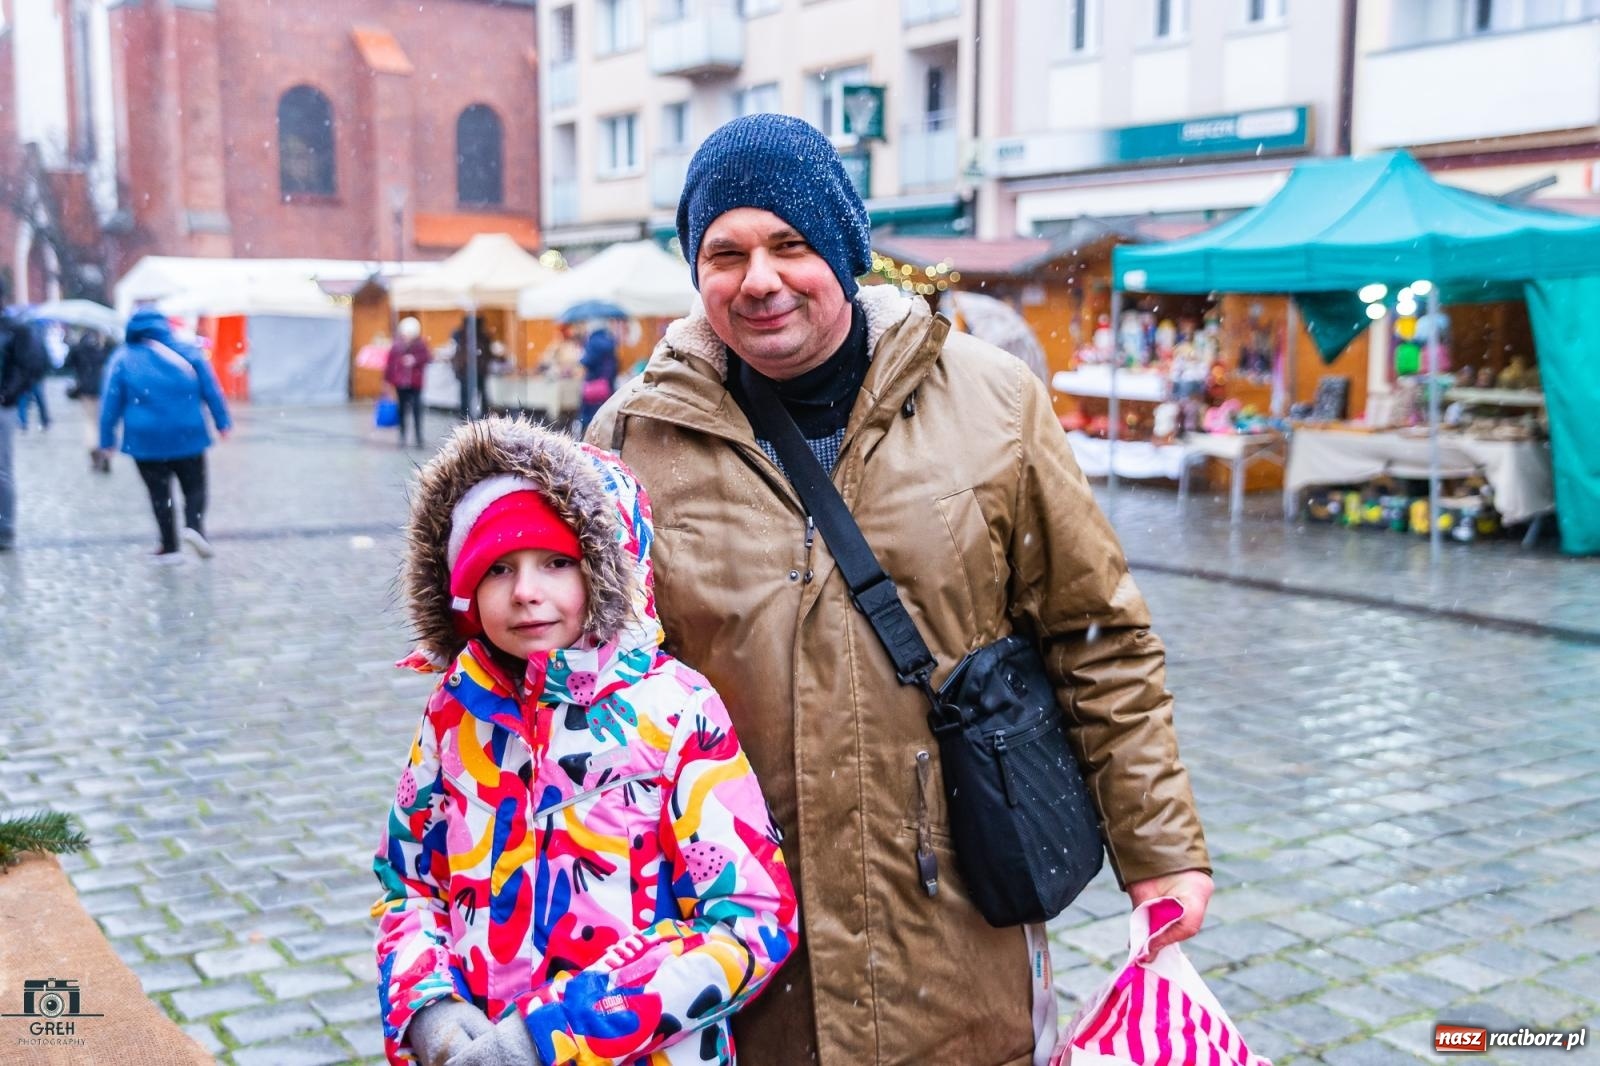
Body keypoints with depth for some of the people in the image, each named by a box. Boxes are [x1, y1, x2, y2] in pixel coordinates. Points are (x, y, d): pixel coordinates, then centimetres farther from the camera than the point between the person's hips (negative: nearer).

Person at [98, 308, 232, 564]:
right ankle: (194, 526, -16)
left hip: (145, 440, 0)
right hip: (188, 436, 0)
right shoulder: (187, 352, 2)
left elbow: (111, 403, 2)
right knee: (194, 487, 10)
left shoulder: (123, 359, 3)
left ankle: (169, 547, 8)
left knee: (159, 493, 9)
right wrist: (223, 422, 8)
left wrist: (106, 440, 6)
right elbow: (211, 390, 1)